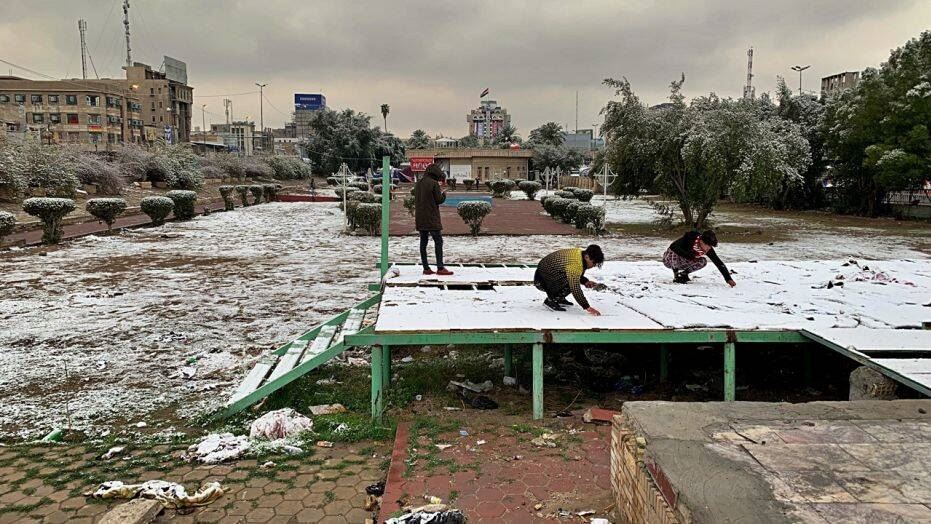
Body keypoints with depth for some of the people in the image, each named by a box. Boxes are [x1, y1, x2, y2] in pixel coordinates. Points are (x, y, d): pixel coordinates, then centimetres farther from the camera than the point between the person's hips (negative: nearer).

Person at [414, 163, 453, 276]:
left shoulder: (418, 183, 12)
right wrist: (444, 194, 9)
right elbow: (439, 200, -9)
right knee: (438, 241, -4)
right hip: (432, 218, -7)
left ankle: (426, 268, 8)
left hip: (420, 219, 7)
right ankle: (440, 268, -7)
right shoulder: (434, 183, -11)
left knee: (423, 242, 7)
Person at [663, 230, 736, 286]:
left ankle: (684, 273, 0)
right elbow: (673, 247, -40)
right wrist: (688, 255, -46)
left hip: (682, 263, 5)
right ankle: (676, 273, -13)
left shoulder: (708, 249, -17)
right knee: (676, 254, -39)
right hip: (669, 259, -5)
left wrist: (728, 279, -22)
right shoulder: (690, 238, -31)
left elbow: (719, 263, -15)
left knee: (703, 262, -20)